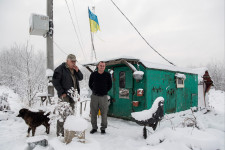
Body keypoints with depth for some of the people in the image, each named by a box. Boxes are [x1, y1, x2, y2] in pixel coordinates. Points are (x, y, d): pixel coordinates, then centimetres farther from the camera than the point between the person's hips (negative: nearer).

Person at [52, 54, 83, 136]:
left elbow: (80, 78, 15)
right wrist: (62, 92, -15)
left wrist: (77, 71, -3)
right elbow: (55, 81, -12)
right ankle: (60, 133, 2)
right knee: (63, 114, -7)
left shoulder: (74, 69, 14)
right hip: (64, 95, -7)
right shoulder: (60, 69, -9)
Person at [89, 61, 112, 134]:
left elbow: (110, 85, 11)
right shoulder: (93, 74, 3)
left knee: (104, 113, 3)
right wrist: (94, 90, 9)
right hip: (94, 96, 1)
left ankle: (103, 128, 19)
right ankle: (94, 127, 22)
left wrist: (105, 91, 7)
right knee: (93, 113, 6)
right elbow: (90, 84, 15)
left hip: (103, 97, -1)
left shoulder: (108, 75, 0)